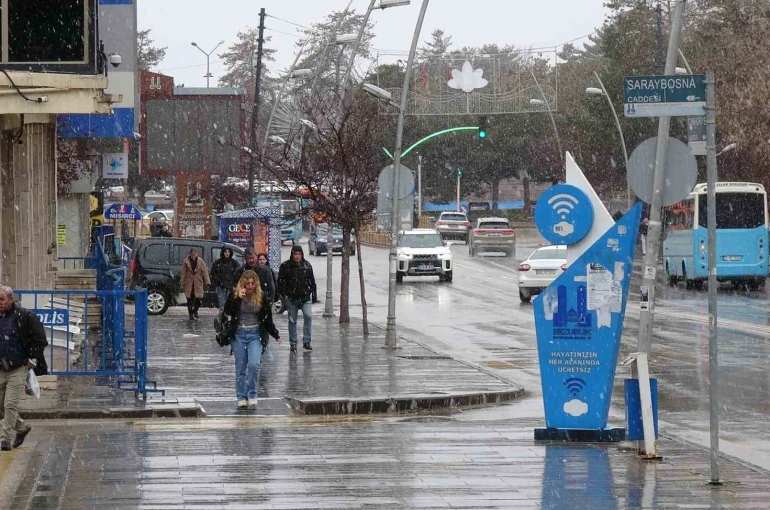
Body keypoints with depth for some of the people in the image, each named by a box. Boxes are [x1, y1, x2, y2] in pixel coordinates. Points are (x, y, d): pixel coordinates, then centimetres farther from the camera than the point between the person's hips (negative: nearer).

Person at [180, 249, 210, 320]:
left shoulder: (201, 261, 1)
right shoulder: (186, 262, -1)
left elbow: (205, 272, 1)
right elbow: (183, 273, 2)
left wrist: (207, 282, -3)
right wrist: (182, 284, 0)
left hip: (198, 283, 0)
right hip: (189, 284, 0)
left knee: (199, 299, -4)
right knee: (190, 300, 2)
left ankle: (195, 310, 24)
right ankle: (191, 314, 17)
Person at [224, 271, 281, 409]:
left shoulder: (261, 297, 3)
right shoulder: (234, 295, 0)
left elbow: (267, 318, 10)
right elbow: (227, 311, -12)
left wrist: (275, 335, 7)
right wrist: (238, 298, -19)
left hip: (255, 335, 0)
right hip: (239, 335, 0)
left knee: (254, 364, -16)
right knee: (240, 367, 3)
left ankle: (252, 395, -4)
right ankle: (241, 397, 10)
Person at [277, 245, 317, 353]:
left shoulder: (307, 265, 7)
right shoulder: (285, 266, -2)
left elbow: (312, 282, 14)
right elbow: (280, 282, -2)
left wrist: (314, 295, 12)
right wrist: (283, 295, -10)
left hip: (305, 297, 1)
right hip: (291, 298, -1)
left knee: (308, 316, -14)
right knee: (292, 320, 6)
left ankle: (306, 341, -5)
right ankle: (293, 344, 14)